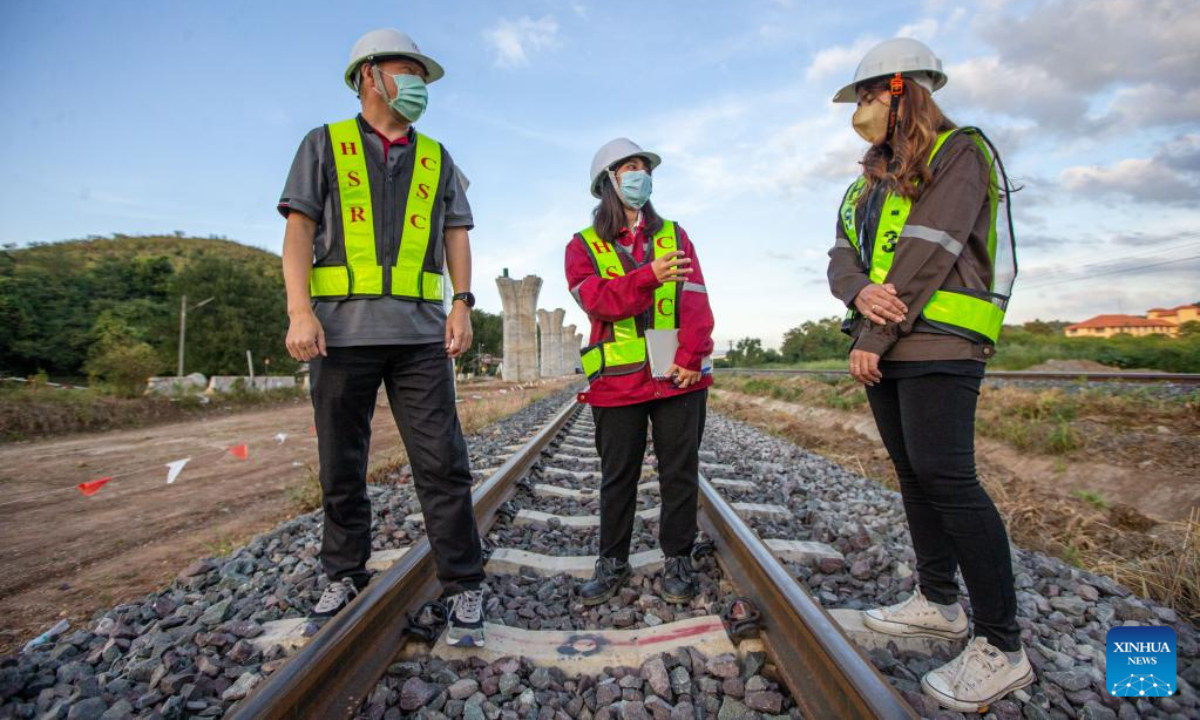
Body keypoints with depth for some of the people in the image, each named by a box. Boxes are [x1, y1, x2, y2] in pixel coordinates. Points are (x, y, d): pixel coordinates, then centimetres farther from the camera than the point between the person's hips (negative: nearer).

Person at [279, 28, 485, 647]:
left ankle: (464, 587, 5)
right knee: (340, 467, 8)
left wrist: (462, 304, -2)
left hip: (419, 332, 1)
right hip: (342, 328, -1)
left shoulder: (437, 160, 19)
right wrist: (300, 310, -11)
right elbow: (299, 228, 3)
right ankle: (344, 579, 25)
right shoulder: (324, 146, 12)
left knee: (442, 463, -4)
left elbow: (456, 235, 13)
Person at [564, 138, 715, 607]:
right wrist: (650, 276, -25)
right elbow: (597, 299, -12)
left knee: (680, 472, 7)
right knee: (617, 476, 8)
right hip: (618, 380, -1)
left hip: (679, 376, 2)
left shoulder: (674, 235, 13)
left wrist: (691, 357, -11)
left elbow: (695, 301, 2)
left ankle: (678, 560, 21)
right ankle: (613, 562, 22)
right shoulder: (583, 245, 7)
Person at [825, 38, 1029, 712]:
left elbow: (926, 255, -16)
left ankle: (1002, 646, -1)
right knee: (914, 474, 12)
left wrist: (874, 340, -17)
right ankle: (939, 601, 25)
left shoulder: (958, 153, -4)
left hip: (938, 342, -8)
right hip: (887, 348, 8)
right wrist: (860, 292, -14)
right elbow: (842, 256, 9)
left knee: (945, 476, -13)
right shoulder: (873, 180, 20)